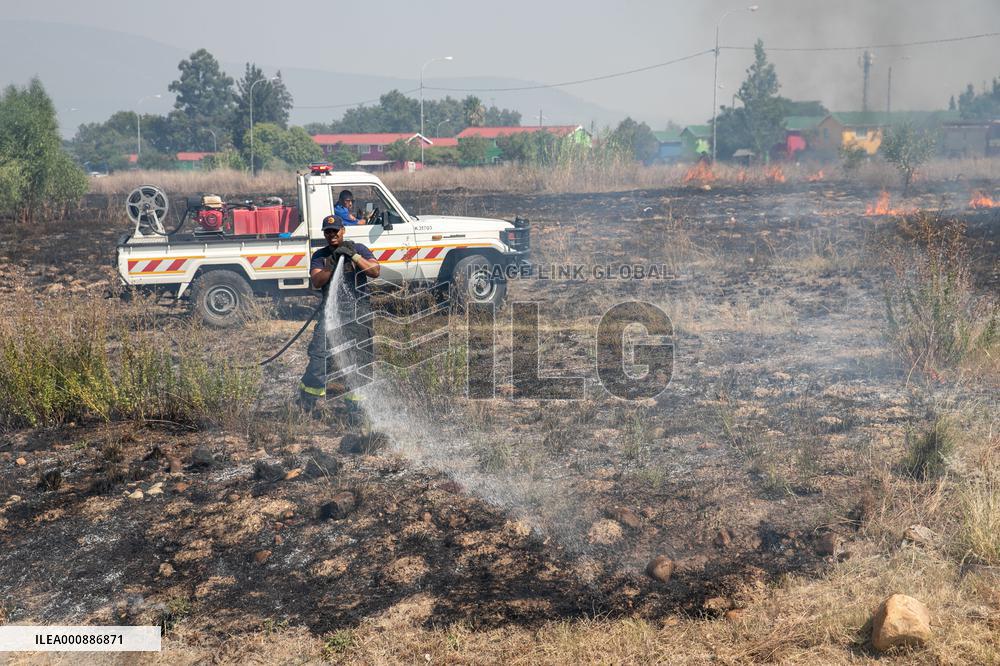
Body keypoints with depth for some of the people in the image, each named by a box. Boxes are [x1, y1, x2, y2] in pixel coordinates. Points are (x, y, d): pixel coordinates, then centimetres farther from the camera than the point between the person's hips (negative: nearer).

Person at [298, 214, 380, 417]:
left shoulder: (358, 249, 8)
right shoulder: (320, 256, 11)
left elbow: (375, 271, -6)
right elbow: (316, 282, -3)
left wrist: (354, 256, -16)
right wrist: (333, 264, -15)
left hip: (358, 312, 0)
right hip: (331, 311, 1)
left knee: (357, 358, 0)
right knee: (319, 353, -10)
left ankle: (354, 404, 10)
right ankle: (306, 399, -2)